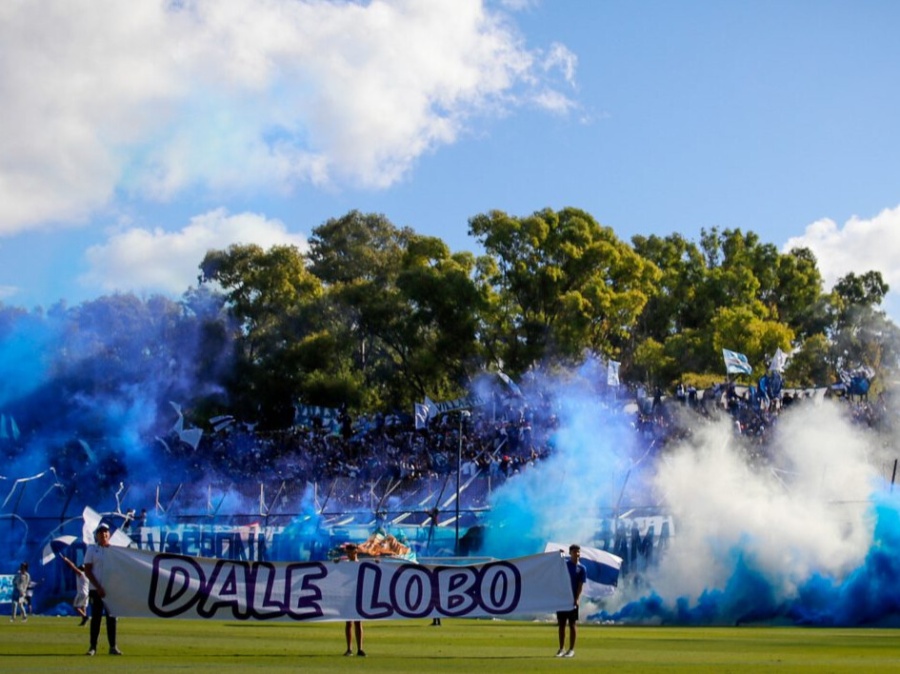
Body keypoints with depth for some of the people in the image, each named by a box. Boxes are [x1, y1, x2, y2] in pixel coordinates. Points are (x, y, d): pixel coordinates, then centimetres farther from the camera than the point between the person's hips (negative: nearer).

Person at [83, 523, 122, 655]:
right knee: (96, 618, -2)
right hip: (96, 590, -2)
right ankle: (93, 647, 2)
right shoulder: (92, 549, 1)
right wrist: (98, 587, -13)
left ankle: (113, 647, 7)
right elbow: (87, 570, -4)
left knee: (112, 618, 3)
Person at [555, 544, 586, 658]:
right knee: (561, 624, 5)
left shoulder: (582, 568, 1)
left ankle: (571, 650, 5)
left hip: (573, 600, -2)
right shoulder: (563, 564, 7)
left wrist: (576, 599, -14)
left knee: (572, 625, 1)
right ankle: (561, 649, 12)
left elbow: (581, 585, -3)